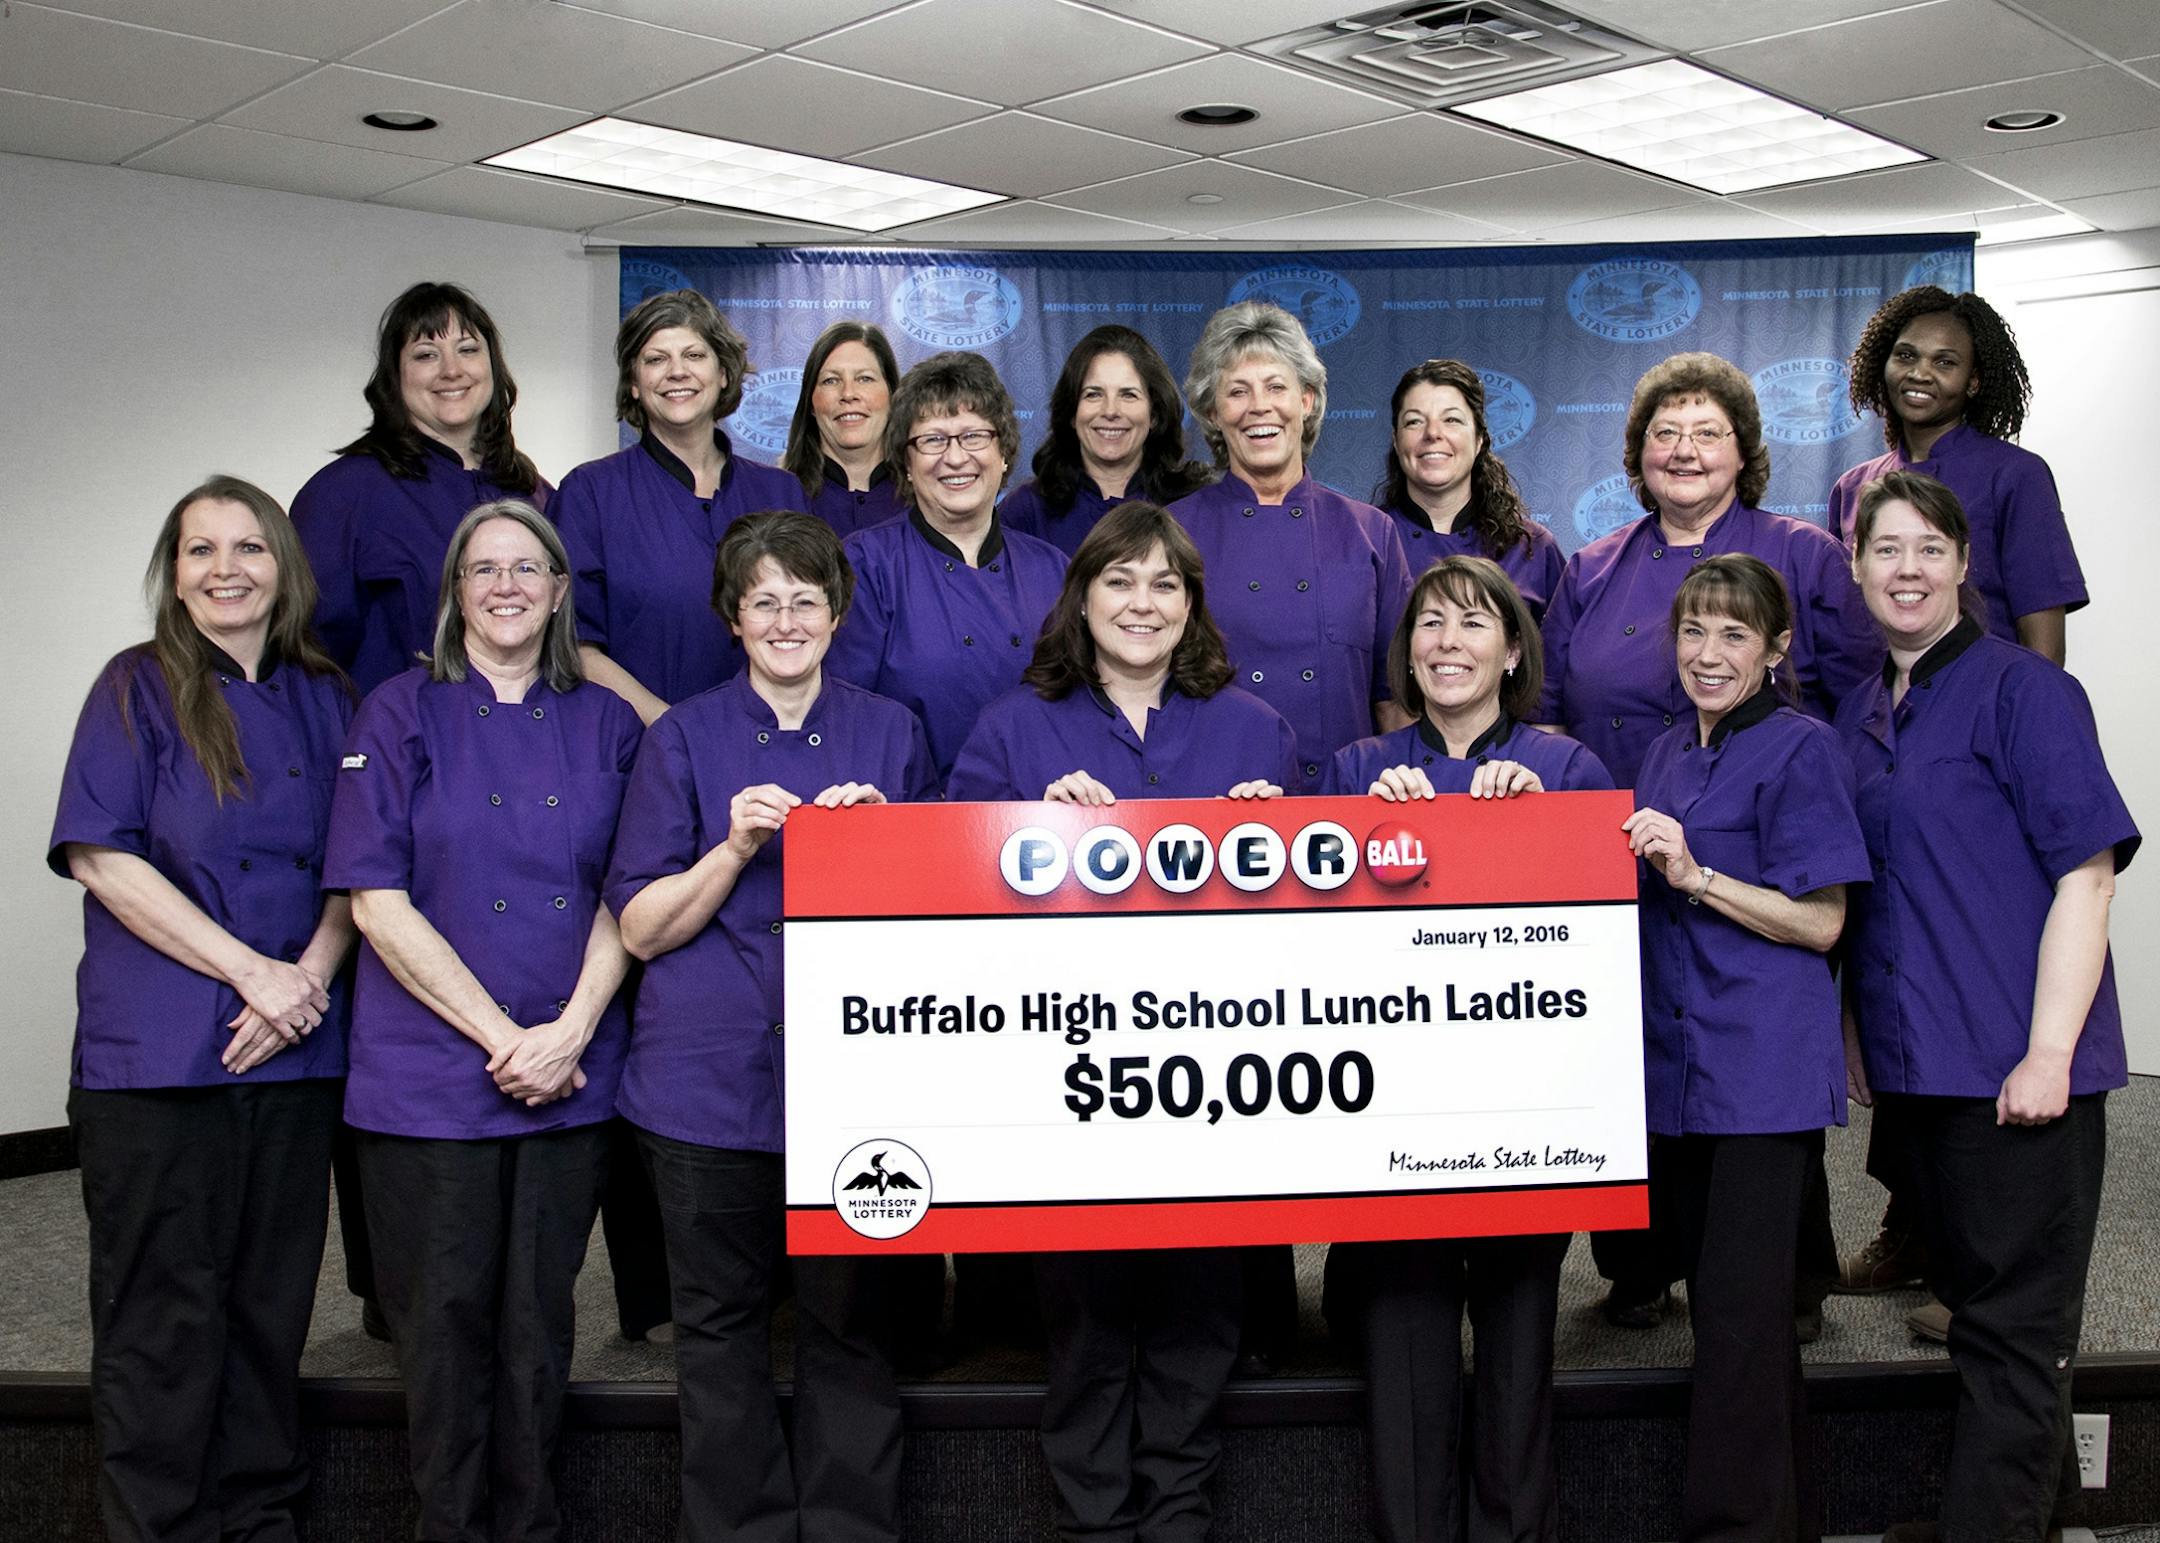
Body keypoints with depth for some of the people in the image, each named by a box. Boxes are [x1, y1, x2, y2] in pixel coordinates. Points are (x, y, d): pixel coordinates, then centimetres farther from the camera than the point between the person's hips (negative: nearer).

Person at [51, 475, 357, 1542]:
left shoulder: (325, 699, 11)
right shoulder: (139, 690, -1)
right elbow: (101, 857, -9)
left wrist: (310, 976, -7)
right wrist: (252, 970, -14)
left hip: (297, 1053, 4)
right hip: (157, 1051, -4)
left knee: (271, 1304, 10)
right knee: (165, 1315, 2)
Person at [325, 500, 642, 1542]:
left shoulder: (605, 725, 8)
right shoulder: (401, 714, 0)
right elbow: (376, 901, -7)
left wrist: (569, 1032, -10)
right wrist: (500, 1034, -13)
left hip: (570, 1076, 2)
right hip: (430, 1071, -2)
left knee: (539, 1319, 9)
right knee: (446, 1320, 4)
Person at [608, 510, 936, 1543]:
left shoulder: (891, 733, 10)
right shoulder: (685, 737, 5)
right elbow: (641, 928, 0)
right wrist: (738, 847, -15)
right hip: (712, 1073, 0)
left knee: (850, 1322, 3)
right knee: (722, 1329, 6)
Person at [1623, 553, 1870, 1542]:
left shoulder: (1800, 749, -7)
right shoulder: (1665, 756, 15)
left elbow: (1820, 921, -12)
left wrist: (1694, 874, -19)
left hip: (1764, 1069, -7)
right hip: (1675, 1060, 8)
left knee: (1740, 1312, -5)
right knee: (1719, 1301, 13)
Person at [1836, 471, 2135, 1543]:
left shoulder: (2022, 689, -8)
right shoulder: (1859, 718, 11)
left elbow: (2087, 872, -14)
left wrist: (2049, 1053, -19)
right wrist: (1855, 1034, 12)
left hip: (2016, 1062, -7)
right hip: (1912, 1059, 7)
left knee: (2013, 1322, 1)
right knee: (1971, 1296, 18)